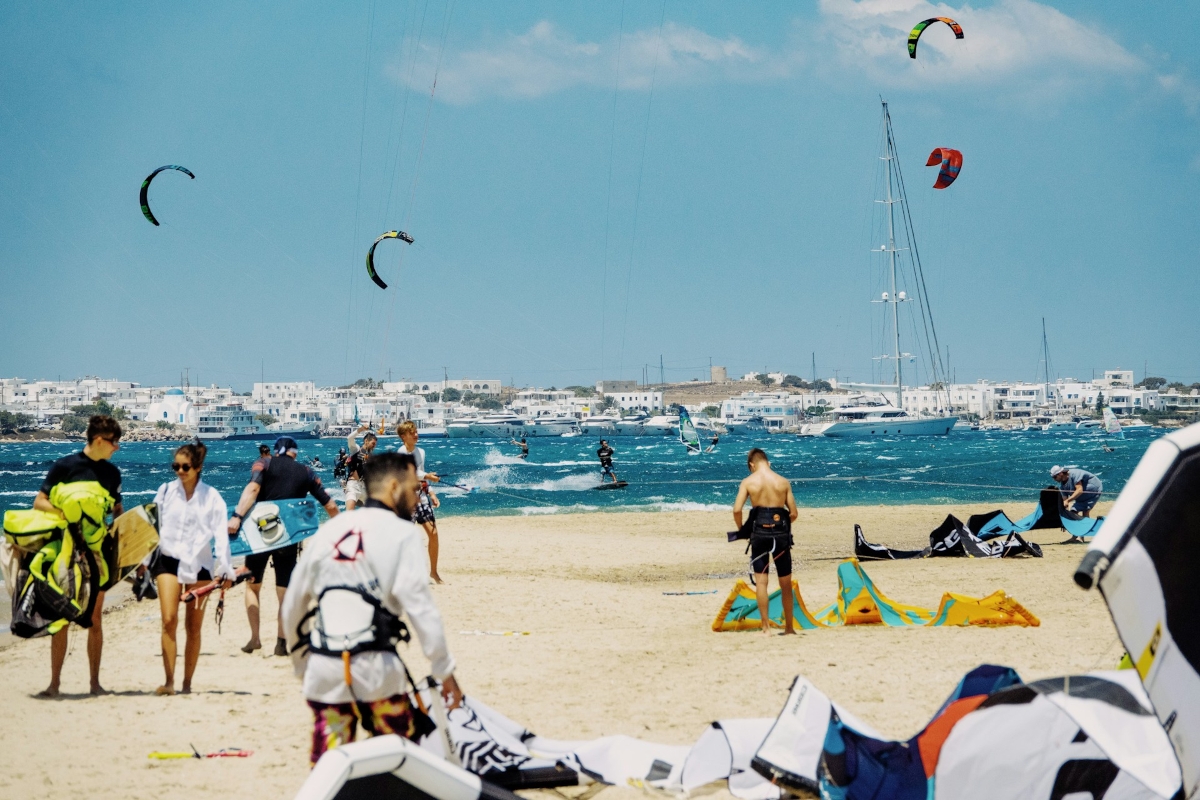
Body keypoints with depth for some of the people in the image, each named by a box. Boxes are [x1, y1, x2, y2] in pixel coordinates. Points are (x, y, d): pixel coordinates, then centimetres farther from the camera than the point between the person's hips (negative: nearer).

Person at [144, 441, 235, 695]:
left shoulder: (211, 497, -1)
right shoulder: (166, 491, 5)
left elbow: (220, 534, -3)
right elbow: (153, 526, 12)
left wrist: (225, 569, -9)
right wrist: (144, 560, 12)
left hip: (199, 564, 0)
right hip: (168, 559, 0)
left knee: (193, 626, 4)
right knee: (169, 620, -13)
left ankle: (187, 683, 11)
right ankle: (169, 681, -14)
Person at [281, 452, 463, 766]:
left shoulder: (328, 531, 14)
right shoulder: (400, 532, -2)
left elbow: (292, 607, 17)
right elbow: (418, 603, -10)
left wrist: (302, 663, 29)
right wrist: (444, 671, -6)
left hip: (324, 669, 5)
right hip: (376, 669, -4)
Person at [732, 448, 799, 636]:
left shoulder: (748, 482, -2)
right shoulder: (783, 482, 2)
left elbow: (737, 510, -10)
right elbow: (794, 513, 2)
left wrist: (742, 529, 7)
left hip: (759, 531, -1)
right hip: (781, 533, 1)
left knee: (761, 580, 3)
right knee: (786, 583, 12)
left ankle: (765, 626, -3)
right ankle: (789, 627, 18)